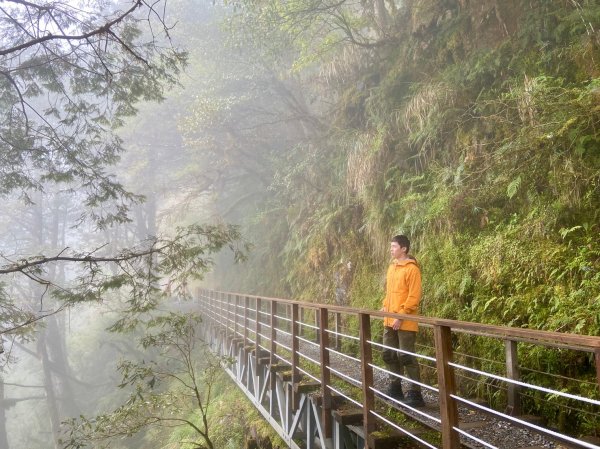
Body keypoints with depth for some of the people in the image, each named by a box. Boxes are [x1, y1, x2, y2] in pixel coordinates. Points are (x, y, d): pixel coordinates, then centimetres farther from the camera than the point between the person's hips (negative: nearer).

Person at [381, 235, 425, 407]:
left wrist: (401, 316, -19)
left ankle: (415, 393, 6)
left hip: (405, 322, -8)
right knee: (389, 354, 14)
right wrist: (385, 306, 9)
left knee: (406, 357, -4)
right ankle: (395, 388, 27)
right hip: (389, 320, 9)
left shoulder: (412, 269, -12)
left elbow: (414, 297, -17)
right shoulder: (392, 267, 13)